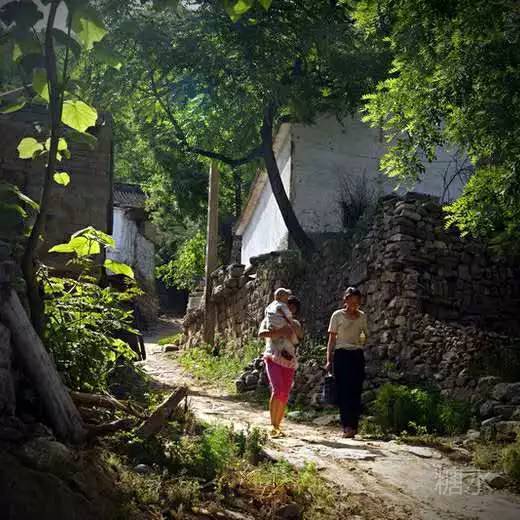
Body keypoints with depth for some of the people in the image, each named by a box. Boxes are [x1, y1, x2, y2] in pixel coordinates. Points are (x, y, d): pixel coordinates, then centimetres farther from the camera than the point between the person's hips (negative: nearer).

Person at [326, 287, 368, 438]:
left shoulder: (362, 316, 10)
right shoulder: (338, 315, 0)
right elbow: (332, 339, 1)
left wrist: (365, 338, -7)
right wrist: (329, 360, -3)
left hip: (357, 355, 3)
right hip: (342, 354, -3)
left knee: (356, 391, 0)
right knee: (343, 391, -6)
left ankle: (353, 425, 5)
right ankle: (347, 426, -5)